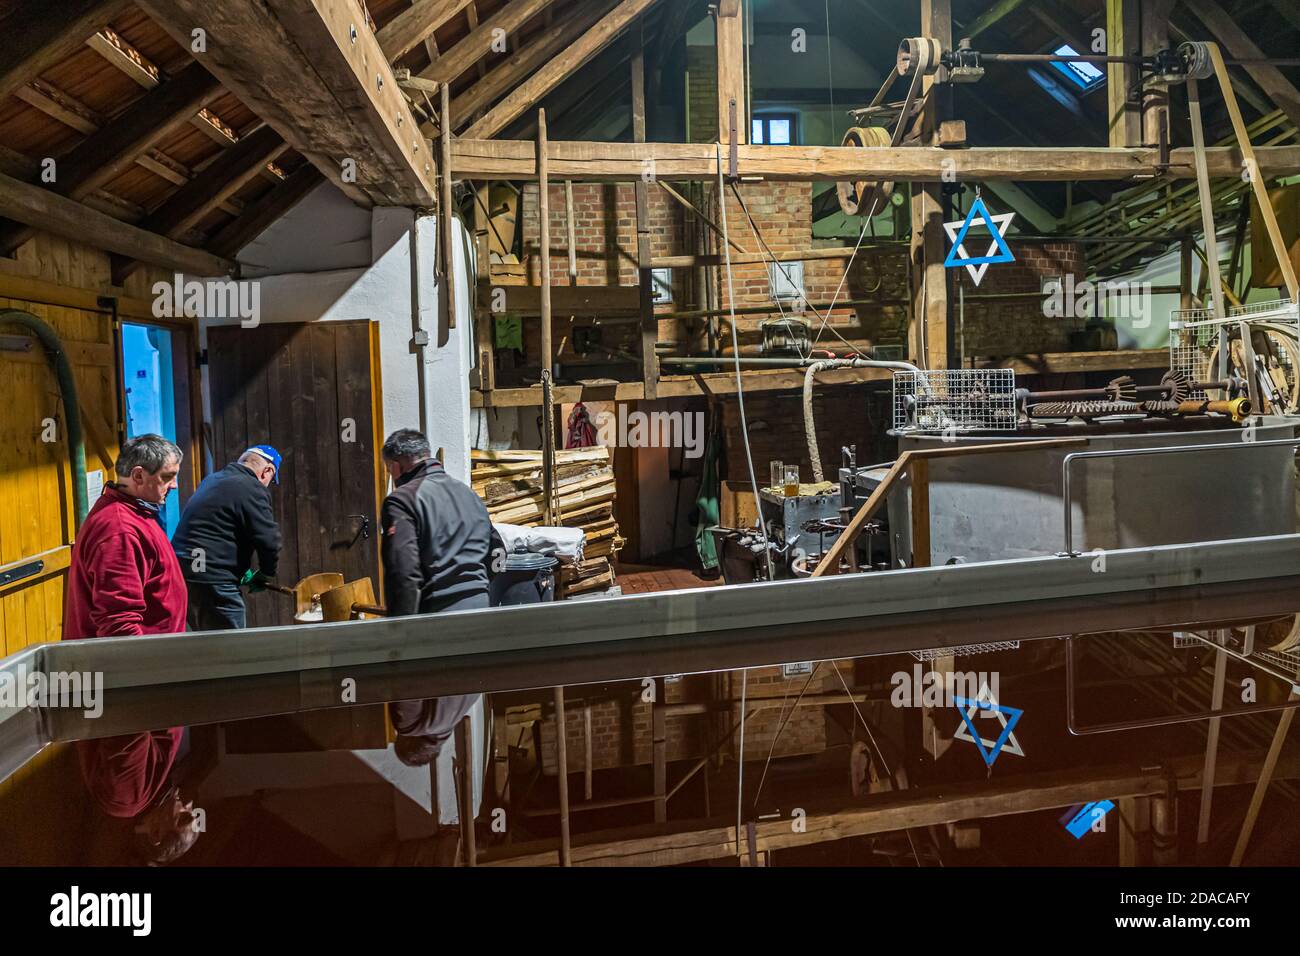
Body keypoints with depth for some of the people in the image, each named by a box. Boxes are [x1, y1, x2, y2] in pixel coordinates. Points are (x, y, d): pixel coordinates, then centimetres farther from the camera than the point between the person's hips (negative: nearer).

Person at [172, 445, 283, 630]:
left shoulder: (211, 480, 19)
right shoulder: (252, 489, -10)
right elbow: (269, 540, -15)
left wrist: (242, 570, 19)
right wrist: (264, 574, 4)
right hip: (212, 580, -9)